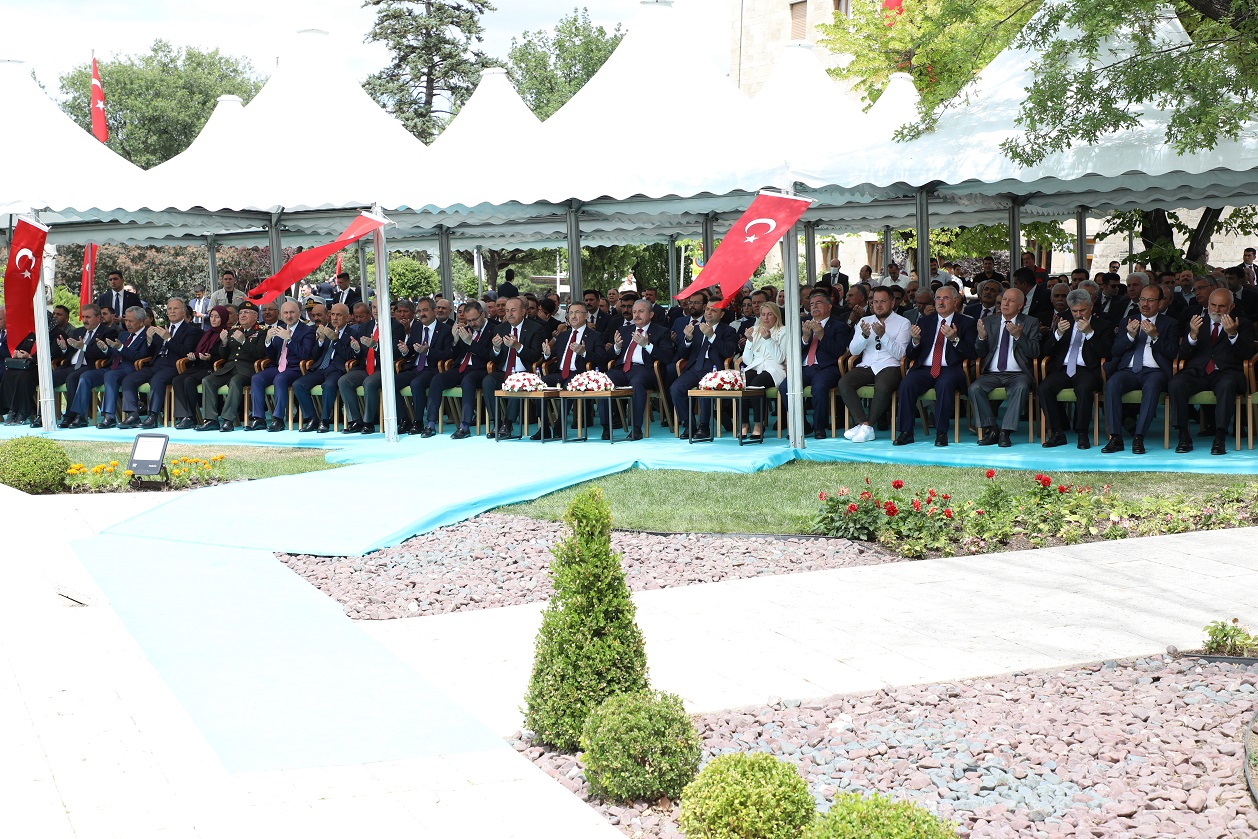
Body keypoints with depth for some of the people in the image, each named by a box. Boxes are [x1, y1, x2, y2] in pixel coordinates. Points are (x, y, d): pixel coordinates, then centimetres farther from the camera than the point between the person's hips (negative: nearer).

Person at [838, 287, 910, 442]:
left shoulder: (903, 323, 6)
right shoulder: (865, 321, 18)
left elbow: (899, 354, -5)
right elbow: (853, 351, 9)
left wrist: (883, 335, -17)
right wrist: (864, 335, -9)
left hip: (889, 367, -4)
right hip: (866, 366, 4)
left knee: (882, 387, -37)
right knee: (843, 383, -25)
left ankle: (864, 425, -23)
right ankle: (865, 426, -29)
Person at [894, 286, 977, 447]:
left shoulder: (966, 323, 10)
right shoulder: (924, 321, 19)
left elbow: (971, 353, -1)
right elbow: (910, 355, 14)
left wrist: (955, 339, -17)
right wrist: (915, 341, -7)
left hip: (950, 370, -3)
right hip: (924, 369, 3)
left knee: (945, 384, -36)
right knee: (907, 384, -28)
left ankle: (941, 433, -28)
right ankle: (906, 432, -21)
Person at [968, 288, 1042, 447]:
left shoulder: (1031, 323, 7)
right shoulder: (989, 322, 14)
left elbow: (1034, 353, -4)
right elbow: (980, 353, 11)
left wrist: (1019, 336, -19)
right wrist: (982, 337, -10)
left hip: (1017, 374, -2)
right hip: (992, 373, 2)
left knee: (1021, 387, -35)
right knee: (974, 388, -26)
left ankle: (1006, 433, -30)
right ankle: (990, 430, -19)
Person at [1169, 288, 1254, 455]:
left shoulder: (1242, 324, 16)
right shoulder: (1198, 322, 21)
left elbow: (1247, 354, 1)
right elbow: (1183, 354, 11)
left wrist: (1232, 334, -15)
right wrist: (1193, 334, -8)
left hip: (1225, 373, -2)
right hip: (1197, 372, 2)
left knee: (1227, 385, -38)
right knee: (1175, 384, -30)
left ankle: (1220, 439, -37)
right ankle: (1184, 436, -25)